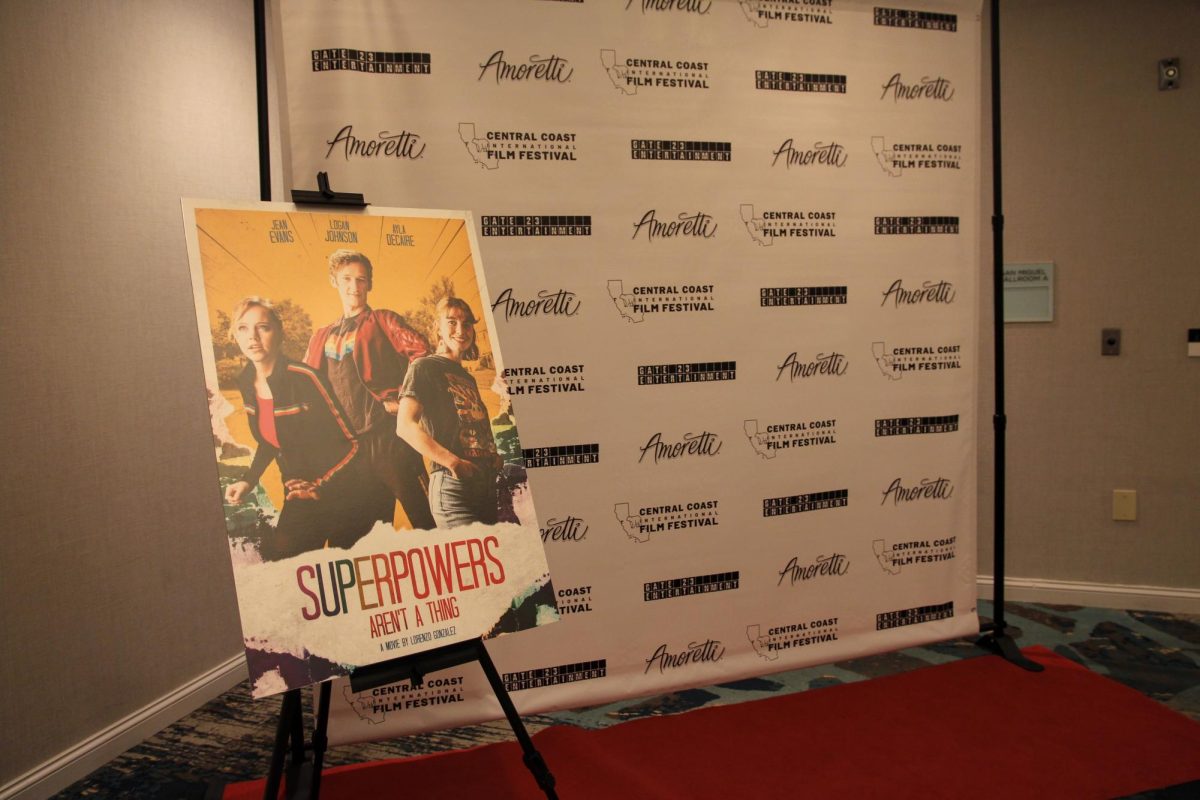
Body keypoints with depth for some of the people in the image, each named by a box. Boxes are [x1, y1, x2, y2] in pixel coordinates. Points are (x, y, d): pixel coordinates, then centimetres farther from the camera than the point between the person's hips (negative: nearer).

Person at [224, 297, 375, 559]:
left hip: (339, 497, -6)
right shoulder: (246, 384, 1)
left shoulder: (304, 378, -20)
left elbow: (350, 444, -17)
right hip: (297, 498, 6)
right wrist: (248, 480, 6)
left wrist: (320, 487, -25)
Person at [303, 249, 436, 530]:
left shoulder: (382, 320, 6)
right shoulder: (322, 337, 20)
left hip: (387, 430, -5)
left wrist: (402, 396, -12)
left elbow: (420, 350, -9)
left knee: (416, 508, -9)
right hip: (349, 439, 5)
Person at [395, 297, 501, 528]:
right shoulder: (424, 367, 0)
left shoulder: (467, 377, 24)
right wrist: (453, 462, -20)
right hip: (453, 485, -8)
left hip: (488, 484, 8)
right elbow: (405, 426, -12)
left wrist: (495, 459, 8)